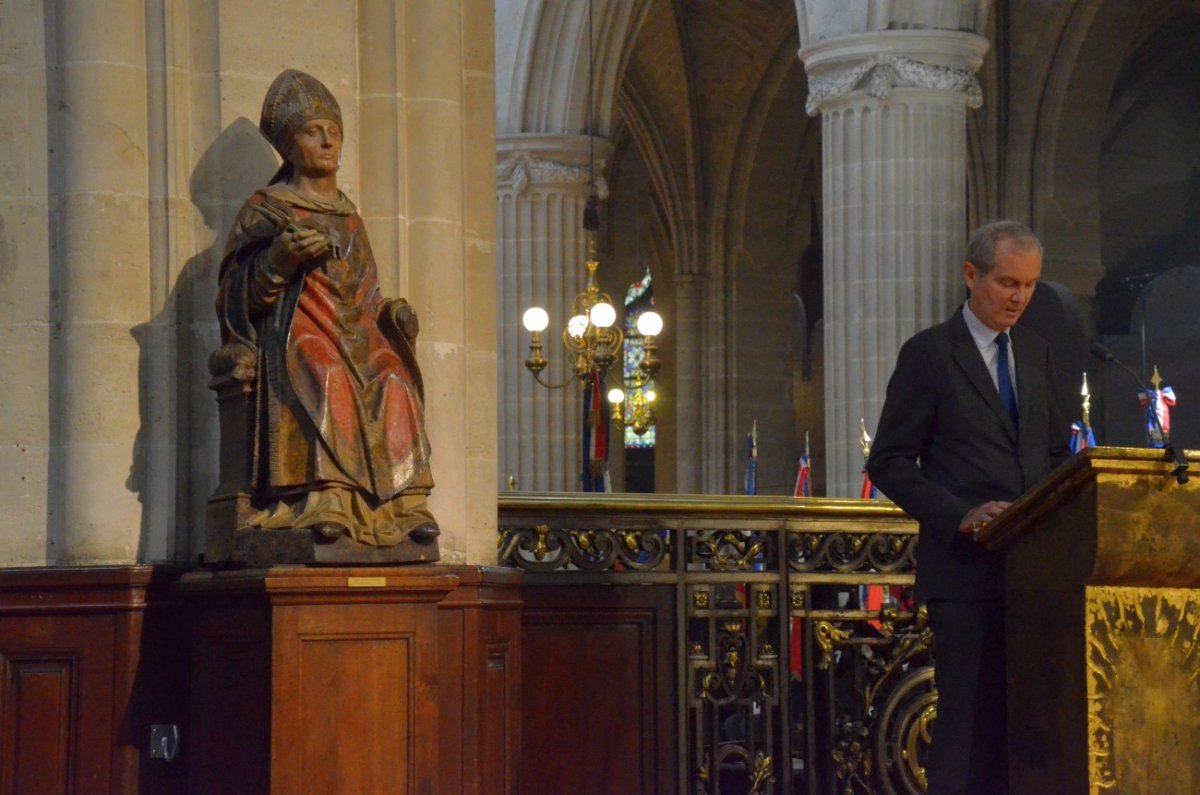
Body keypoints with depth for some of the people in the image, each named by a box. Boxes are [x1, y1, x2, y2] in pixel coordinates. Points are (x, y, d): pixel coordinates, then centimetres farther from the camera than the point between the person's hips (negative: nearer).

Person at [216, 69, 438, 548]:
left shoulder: (347, 216, 26)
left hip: (354, 329, 5)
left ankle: (403, 503, -31)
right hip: (295, 327, -5)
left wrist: (392, 313, 8)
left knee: (393, 378, -26)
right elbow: (238, 289, 0)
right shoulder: (268, 211, 10)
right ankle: (324, 499, -47)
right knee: (326, 379, -36)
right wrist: (279, 260, -17)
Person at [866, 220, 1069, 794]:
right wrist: (960, 516, -16)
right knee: (967, 717, -6)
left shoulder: (1035, 353, 16)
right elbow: (889, 465, -3)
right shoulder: (928, 354, -1)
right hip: (965, 567, -5)